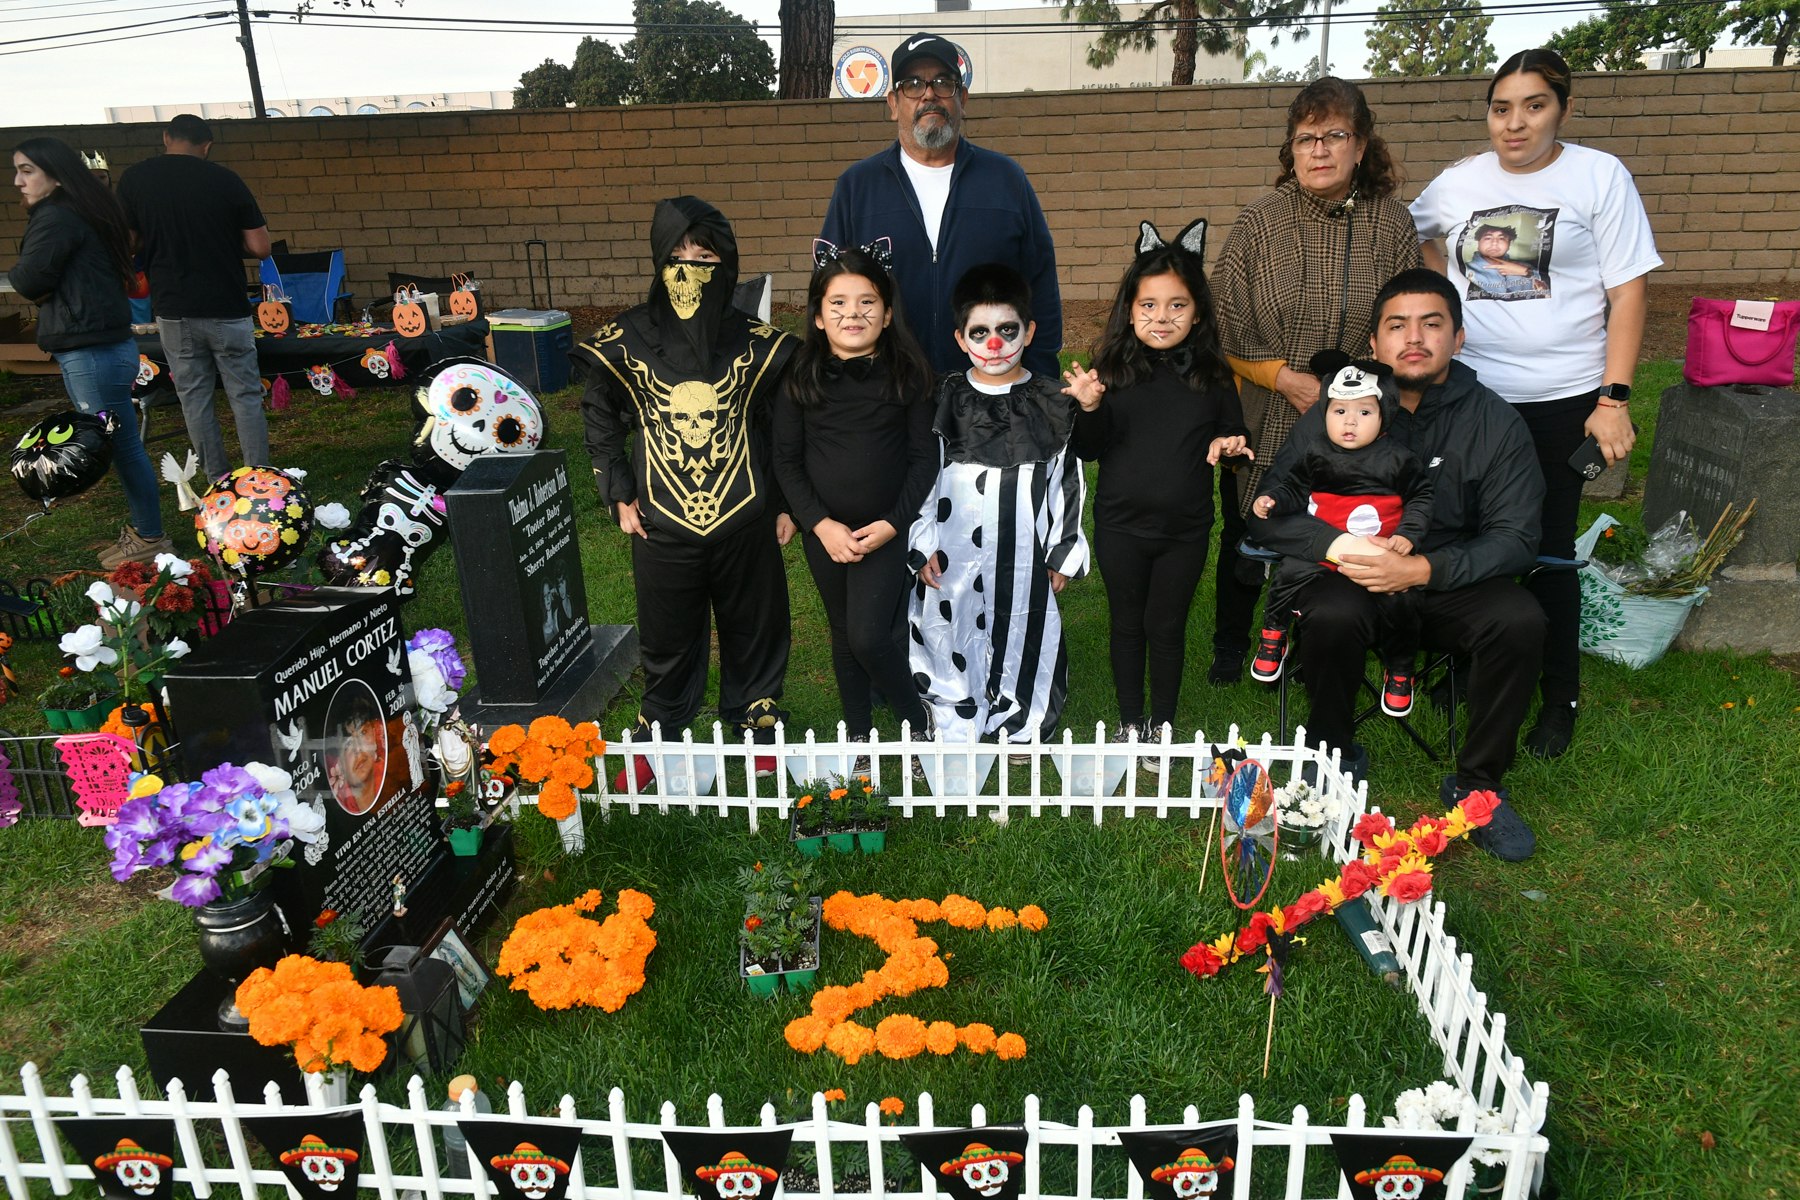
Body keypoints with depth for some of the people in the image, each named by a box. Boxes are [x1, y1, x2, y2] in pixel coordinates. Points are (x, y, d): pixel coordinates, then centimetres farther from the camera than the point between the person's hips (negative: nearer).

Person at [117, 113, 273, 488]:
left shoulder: (134, 179, -1)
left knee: (194, 397, 11)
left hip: (173, 311, 2)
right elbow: (260, 247, -5)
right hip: (226, 310, -2)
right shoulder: (226, 180, -6)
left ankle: (219, 482, 15)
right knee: (245, 395, 6)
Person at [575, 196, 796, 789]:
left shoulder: (756, 344, -4)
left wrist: (786, 503, 4)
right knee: (666, 642, 13)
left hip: (745, 524, 0)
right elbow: (600, 420, 9)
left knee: (754, 632, 14)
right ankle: (658, 738, 32)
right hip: (663, 530, 0)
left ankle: (756, 728, 34)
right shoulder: (626, 342, -4)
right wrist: (619, 495, 4)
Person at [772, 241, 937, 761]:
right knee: (843, 637, 15)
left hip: (884, 532, -2)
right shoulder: (800, 378, -5)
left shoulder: (906, 374, -7)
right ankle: (858, 736, 33)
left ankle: (916, 722, 14)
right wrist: (821, 524, -12)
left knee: (869, 636, -12)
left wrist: (892, 523, -14)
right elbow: (786, 460, -2)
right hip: (824, 533, 3)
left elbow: (924, 457, -5)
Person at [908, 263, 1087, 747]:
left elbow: (1069, 480, 4)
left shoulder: (1054, 402, 0)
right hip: (954, 557, 0)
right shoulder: (942, 400, -1)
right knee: (953, 635, 7)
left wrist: (1065, 552, 3)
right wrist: (921, 543, -2)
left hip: (1025, 554, 0)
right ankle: (956, 732, 24)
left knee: (1023, 633, 9)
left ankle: (1020, 728, 29)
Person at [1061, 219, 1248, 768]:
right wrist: (1090, 409, -22)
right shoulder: (1113, 369, -6)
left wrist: (1226, 444, -12)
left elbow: (1233, 433, 10)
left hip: (1184, 528, 0)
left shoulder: (1211, 375, -3)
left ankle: (1162, 728, 28)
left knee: (1167, 626, 11)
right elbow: (1090, 450, -3)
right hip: (1120, 524, 0)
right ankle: (1130, 723, 30)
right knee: (1127, 623, 14)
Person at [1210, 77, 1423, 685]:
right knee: (1244, 541, 14)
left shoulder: (1393, 224, -2)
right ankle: (1229, 649, 35)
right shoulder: (1259, 223, -5)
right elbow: (1223, 328, -5)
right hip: (1262, 426, 0)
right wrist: (1285, 377, -15)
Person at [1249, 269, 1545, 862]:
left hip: (1452, 579, 1)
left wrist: (1422, 568, -26)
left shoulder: (1496, 423, -4)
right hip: (1354, 577, -1)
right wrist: (1339, 546, -27)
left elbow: (1515, 538, -8)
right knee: (1330, 616, -33)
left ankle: (1477, 782, -4)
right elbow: (1269, 515, -7)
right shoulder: (1335, 413, -5)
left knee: (1520, 622, -27)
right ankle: (1335, 757, -3)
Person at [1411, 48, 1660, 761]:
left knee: (1547, 552, 2)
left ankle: (1560, 697, 18)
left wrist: (1614, 399, -13)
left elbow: (1628, 293, -5)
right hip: (1468, 395, 3)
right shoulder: (1459, 182, 6)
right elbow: (1420, 232, 28)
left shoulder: (1600, 177, -2)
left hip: (1561, 400, -3)